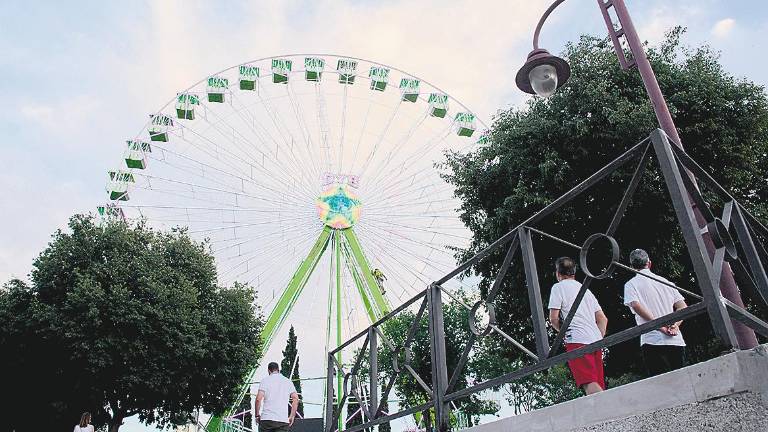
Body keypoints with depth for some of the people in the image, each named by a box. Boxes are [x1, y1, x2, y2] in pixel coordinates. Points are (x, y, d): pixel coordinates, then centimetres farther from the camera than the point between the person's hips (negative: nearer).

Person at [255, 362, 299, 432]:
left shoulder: (265, 380, 5)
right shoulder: (288, 381, 12)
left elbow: (258, 398, -7)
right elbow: (296, 399, 2)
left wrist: (256, 415, 4)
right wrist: (292, 416, 7)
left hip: (267, 418, -2)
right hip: (283, 420, 2)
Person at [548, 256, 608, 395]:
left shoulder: (558, 287, 6)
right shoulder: (586, 289, 27)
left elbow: (553, 319, -2)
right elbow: (603, 319, 24)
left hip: (577, 341, -7)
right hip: (596, 341, 7)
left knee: (589, 384, -18)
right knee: (599, 386, 5)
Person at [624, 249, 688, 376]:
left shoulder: (631, 284, 5)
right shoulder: (665, 282, 20)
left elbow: (635, 305, -14)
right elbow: (683, 307, 12)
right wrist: (675, 325, -1)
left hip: (653, 341, -5)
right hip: (677, 341, 5)